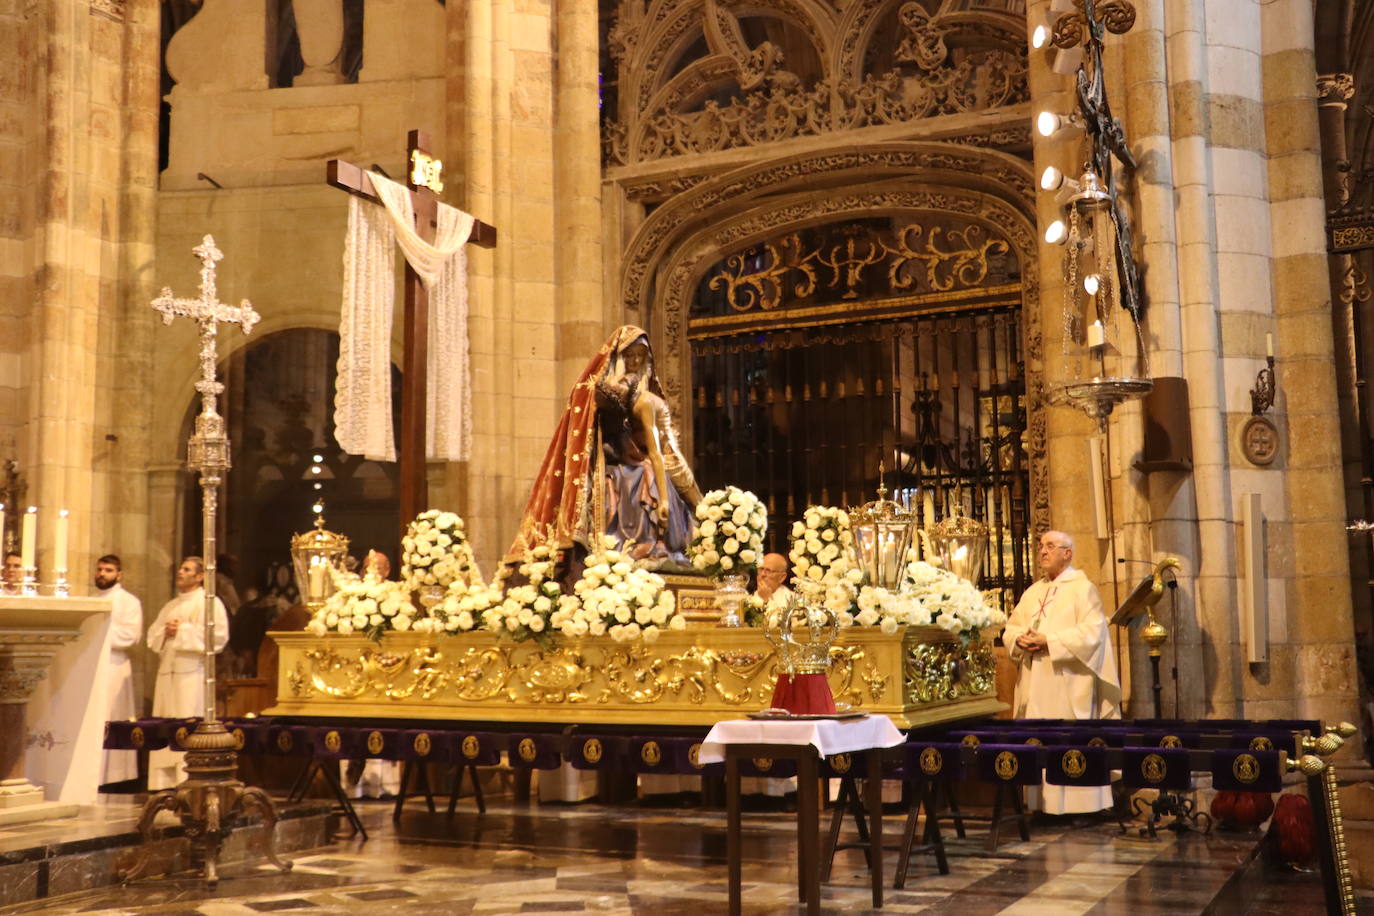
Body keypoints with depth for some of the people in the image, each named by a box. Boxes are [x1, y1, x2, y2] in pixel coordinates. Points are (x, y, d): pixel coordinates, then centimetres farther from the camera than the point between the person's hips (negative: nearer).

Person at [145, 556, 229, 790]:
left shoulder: (210, 603, 1)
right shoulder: (170, 606, 24)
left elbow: (219, 636, -11)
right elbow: (152, 635, 20)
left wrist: (183, 631, -11)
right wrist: (165, 631, -2)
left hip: (192, 672, -7)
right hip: (167, 671, 7)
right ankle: (165, 782, 8)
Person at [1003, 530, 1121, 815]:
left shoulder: (1082, 588, -2)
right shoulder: (1032, 592, 18)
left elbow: (1092, 631, -13)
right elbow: (1011, 629, 16)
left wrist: (1048, 640, -17)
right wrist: (1020, 639, -8)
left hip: (1068, 682, -6)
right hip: (1035, 683, 6)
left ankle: (1081, 805, -1)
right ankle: (1044, 804, 8)